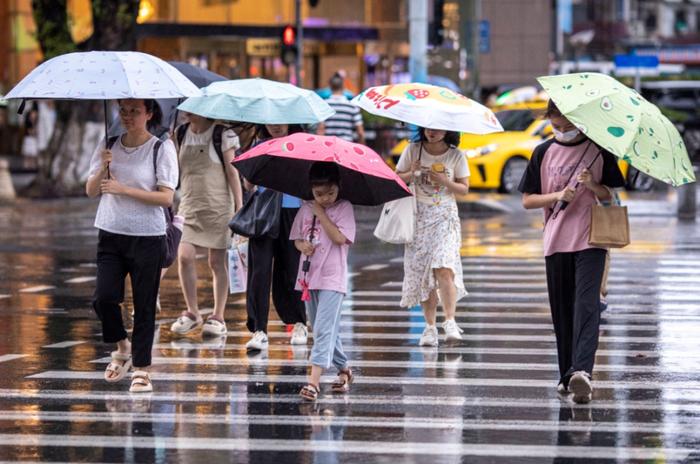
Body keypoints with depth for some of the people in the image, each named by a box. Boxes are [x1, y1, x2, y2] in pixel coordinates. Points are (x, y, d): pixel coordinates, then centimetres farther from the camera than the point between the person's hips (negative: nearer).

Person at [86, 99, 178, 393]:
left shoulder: (161, 148, -5)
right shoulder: (109, 145, 8)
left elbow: (166, 197, -11)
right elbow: (91, 191, 8)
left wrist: (123, 189, -17)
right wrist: (103, 167, -11)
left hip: (147, 237, -3)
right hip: (111, 234, 3)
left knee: (144, 306, 1)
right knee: (104, 298, -8)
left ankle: (141, 369, 9)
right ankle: (122, 347, 18)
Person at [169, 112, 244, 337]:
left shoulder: (222, 134, -4)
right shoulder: (180, 134, 8)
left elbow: (232, 172, -4)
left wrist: (239, 207, -7)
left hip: (218, 206, -3)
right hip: (189, 206, 3)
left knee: (217, 262, 1)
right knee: (184, 256, -11)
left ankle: (218, 317, 10)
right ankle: (192, 313, 2)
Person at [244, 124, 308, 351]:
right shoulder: (259, 148, 10)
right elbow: (249, 186, 8)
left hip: (291, 213, -1)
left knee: (290, 269, 6)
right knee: (260, 269, -8)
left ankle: (299, 323, 25)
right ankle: (259, 330, -10)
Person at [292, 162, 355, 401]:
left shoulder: (344, 208, -4)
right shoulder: (306, 209, 8)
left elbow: (340, 237, -17)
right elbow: (297, 238, 15)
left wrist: (321, 214, -13)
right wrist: (302, 245, -8)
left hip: (332, 277, -6)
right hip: (309, 276, 6)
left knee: (324, 329, -14)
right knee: (325, 329, 14)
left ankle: (314, 379, -21)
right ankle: (343, 368, 30)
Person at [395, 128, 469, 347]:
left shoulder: (456, 155, 1)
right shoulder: (413, 150, 2)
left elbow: (464, 188, 4)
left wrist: (446, 182, -14)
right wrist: (412, 173, -13)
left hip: (445, 218, -1)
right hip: (419, 217, 2)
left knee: (444, 269, -18)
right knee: (422, 271, -1)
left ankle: (450, 321, -20)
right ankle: (430, 326, 4)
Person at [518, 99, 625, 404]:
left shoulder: (598, 151, 4)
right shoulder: (544, 153, 9)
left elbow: (612, 196, 7)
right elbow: (527, 200, 8)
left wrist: (593, 185, -14)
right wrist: (559, 196, -9)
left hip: (590, 241, -3)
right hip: (556, 242, 3)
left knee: (586, 305, -16)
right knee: (562, 310, 6)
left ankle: (582, 370, -29)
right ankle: (567, 375, 13)